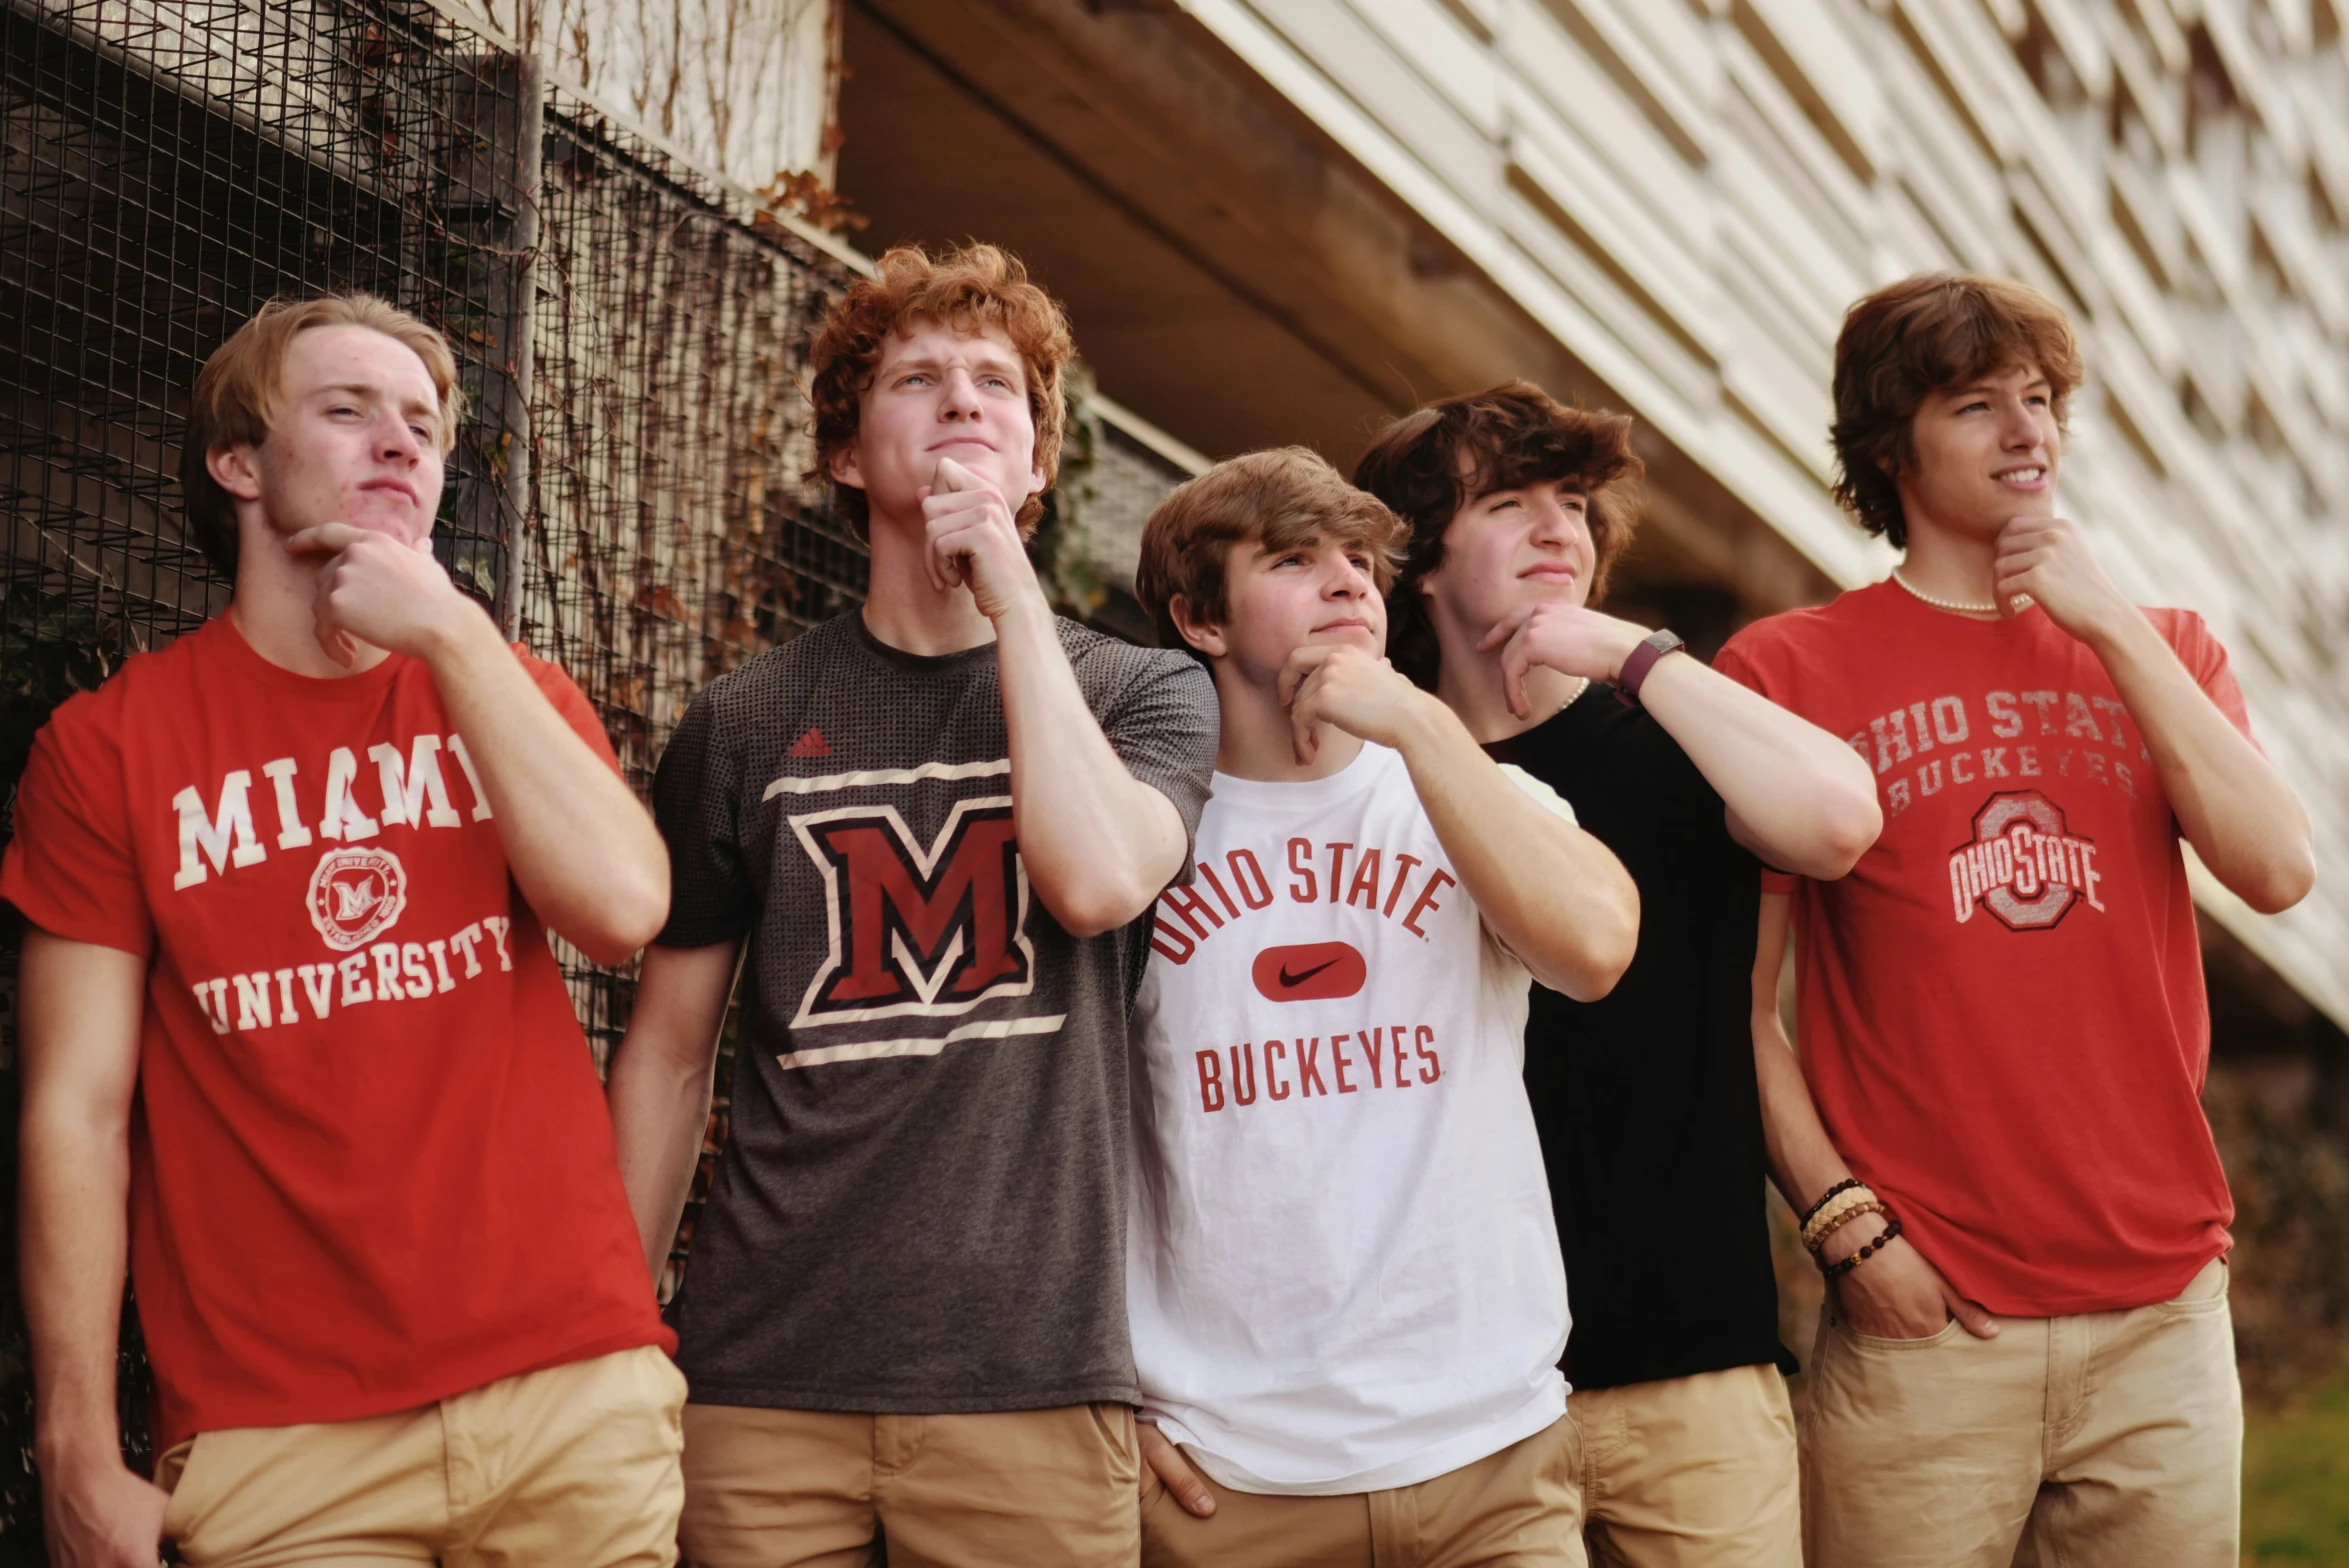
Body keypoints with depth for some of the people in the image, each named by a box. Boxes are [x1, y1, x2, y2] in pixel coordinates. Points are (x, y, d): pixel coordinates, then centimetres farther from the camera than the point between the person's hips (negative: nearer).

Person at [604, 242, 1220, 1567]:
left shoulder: (1147, 694, 8)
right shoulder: (747, 725, 9)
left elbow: (1096, 880, -13)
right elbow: (669, 1053, 13)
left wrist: (1006, 576, -8)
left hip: (1036, 1372, -1)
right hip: (769, 1378, 1)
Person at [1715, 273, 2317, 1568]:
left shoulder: (2157, 649, 13)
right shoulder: (1786, 669, 1)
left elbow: (2278, 872, -4)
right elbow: (1738, 1003, -1)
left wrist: (2113, 627, -5)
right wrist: (1842, 1218, -9)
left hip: (2163, 1309, 3)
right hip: (1922, 1325, -3)